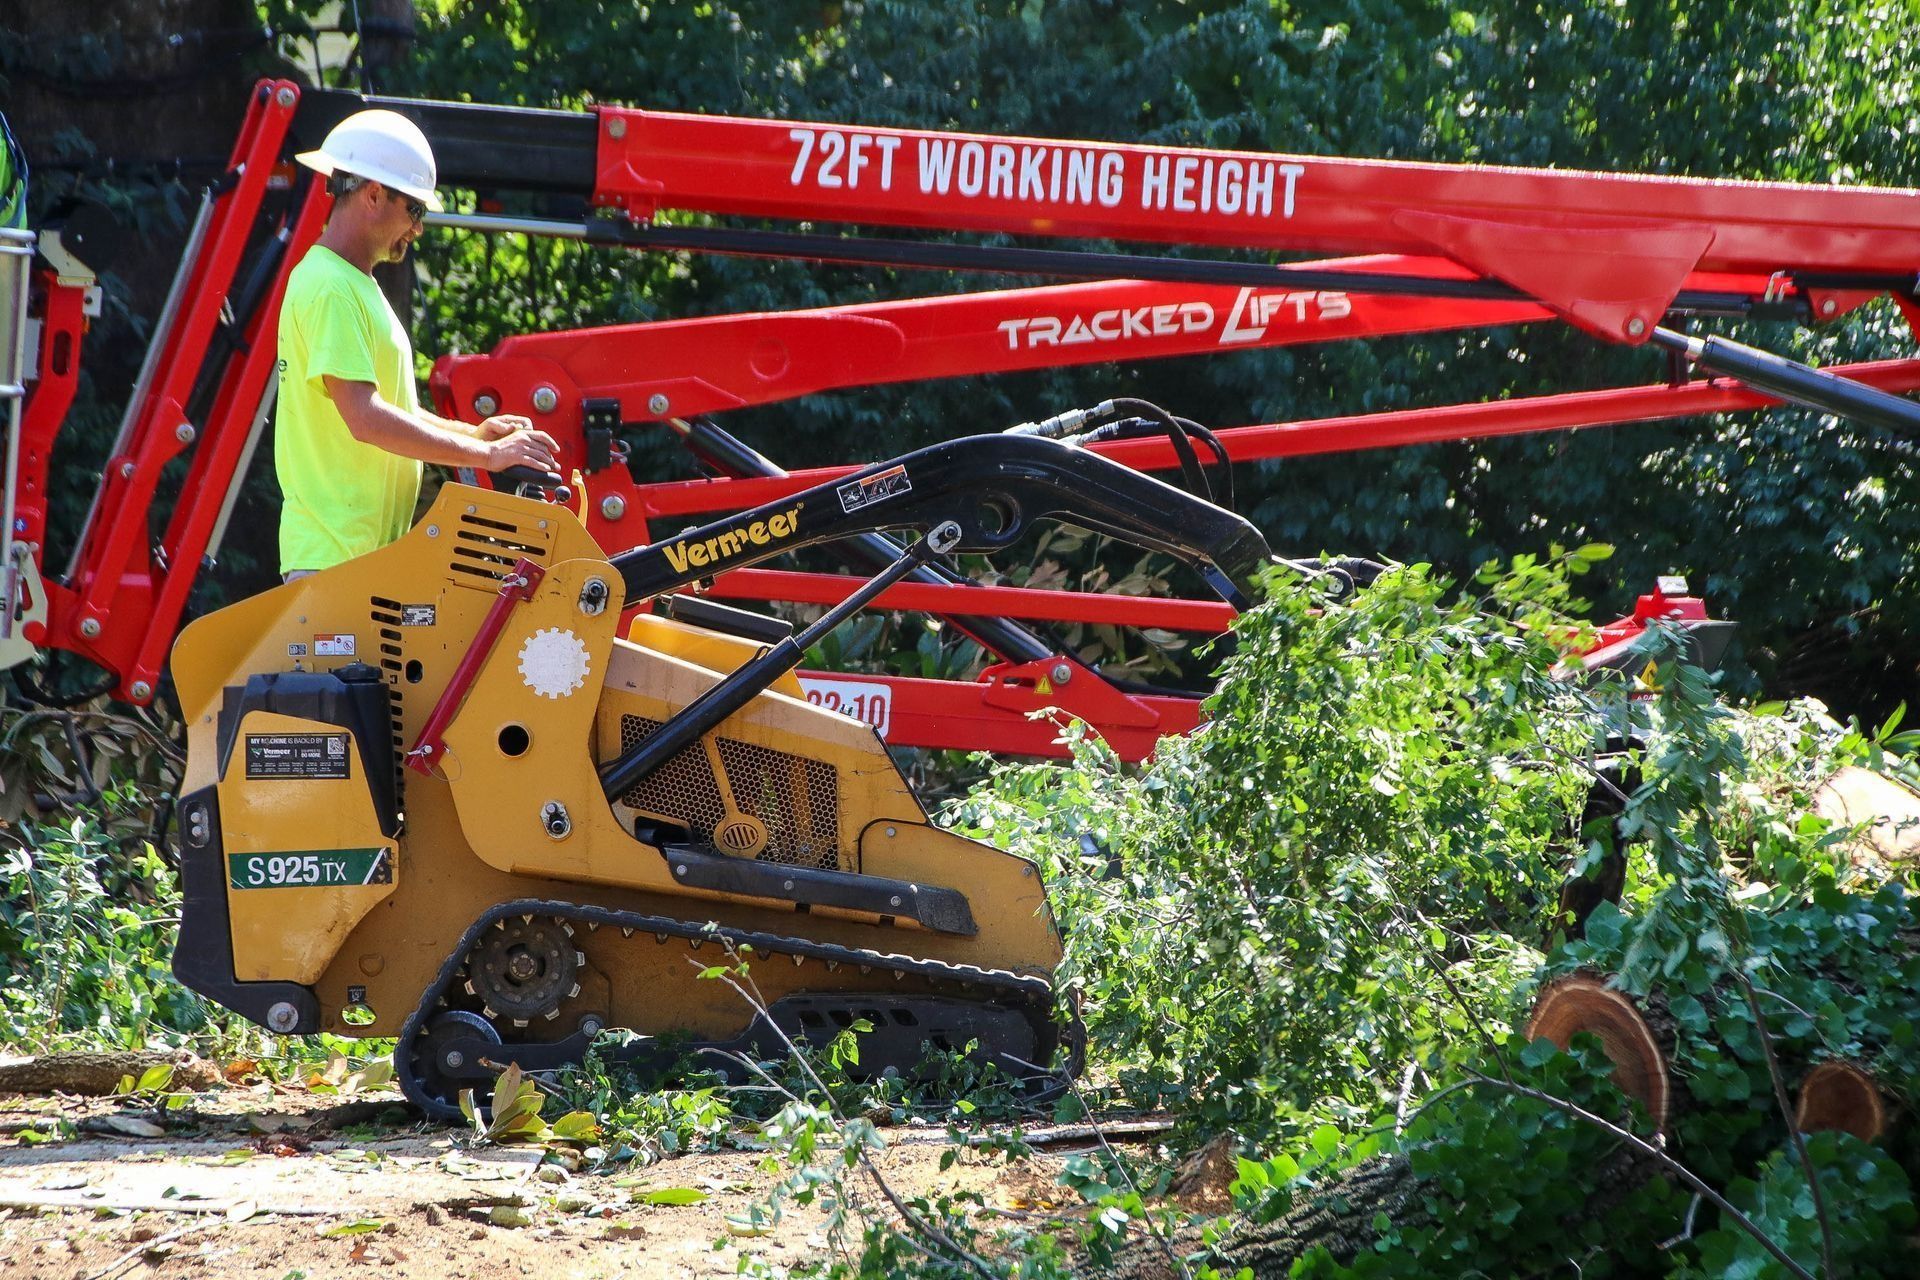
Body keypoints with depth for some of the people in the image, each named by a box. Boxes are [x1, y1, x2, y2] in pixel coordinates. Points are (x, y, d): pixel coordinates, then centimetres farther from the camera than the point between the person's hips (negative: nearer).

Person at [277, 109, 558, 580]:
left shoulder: (357, 285, 19)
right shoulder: (331, 289, -15)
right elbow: (365, 419, -24)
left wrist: (472, 432, 10)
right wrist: (485, 455, -19)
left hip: (370, 550, 11)